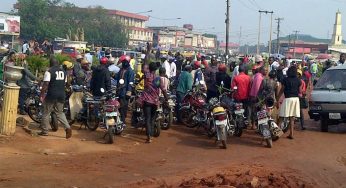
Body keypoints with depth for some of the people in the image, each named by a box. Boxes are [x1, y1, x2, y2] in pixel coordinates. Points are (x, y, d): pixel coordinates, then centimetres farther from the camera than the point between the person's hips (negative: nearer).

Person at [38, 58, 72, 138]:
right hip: (61, 95, 5)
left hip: (51, 95, -5)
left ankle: (44, 131, 12)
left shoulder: (49, 71, -9)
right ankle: (67, 127, -4)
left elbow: (45, 84, -15)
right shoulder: (63, 72, 11)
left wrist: (41, 95, -10)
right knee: (60, 112, 15)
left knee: (46, 113, 8)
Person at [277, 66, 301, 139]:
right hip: (296, 99, 4)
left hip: (288, 98, -4)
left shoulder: (286, 80, -6)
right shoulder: (298, 80, 4)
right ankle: (291, 134, 9)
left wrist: (277, 100, 2)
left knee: (281, 117, 0)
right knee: (292, 118, 8)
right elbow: (300, 91, 7)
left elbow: (281, 91, -3)